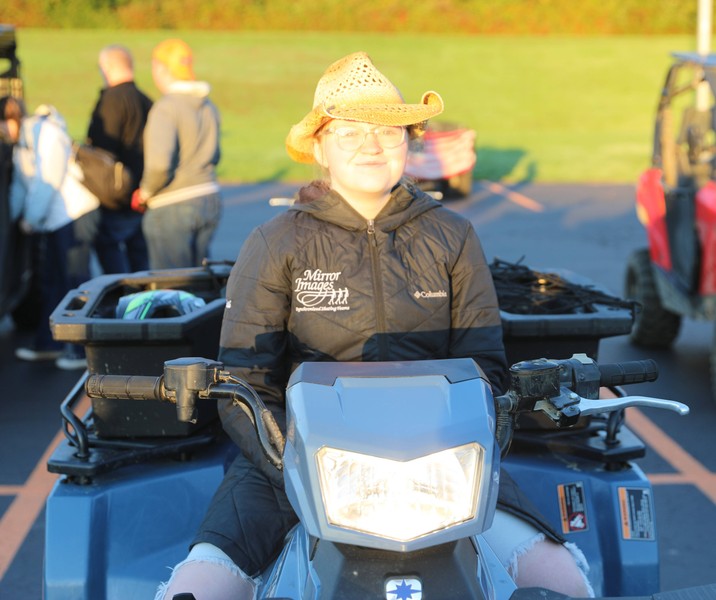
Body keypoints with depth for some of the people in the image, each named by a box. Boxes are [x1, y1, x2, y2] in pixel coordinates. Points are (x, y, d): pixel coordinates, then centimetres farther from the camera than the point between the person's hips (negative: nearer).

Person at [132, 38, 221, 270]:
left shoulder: (166, 107, -16)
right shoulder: (209, 107, 7)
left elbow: (159, 164, -25)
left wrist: (145, 193, -9)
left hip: (172, 207, -7)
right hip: (210, 199, 7)